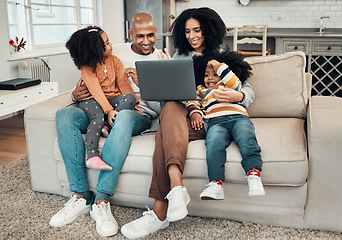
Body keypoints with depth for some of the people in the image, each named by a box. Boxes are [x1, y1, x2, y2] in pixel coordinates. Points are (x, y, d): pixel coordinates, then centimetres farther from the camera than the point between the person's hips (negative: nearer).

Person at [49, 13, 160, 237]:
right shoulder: (115, 52, 16)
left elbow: (161, 107, 1)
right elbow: (89, 78, 18)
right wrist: (76, 93, -6)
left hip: (139, 114, -3)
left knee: (124, 117, -41)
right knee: (65, 114, -25)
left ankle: (102, 200, -35)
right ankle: (81, 195, -23)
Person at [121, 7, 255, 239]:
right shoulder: (179, 57, 26)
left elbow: (249, 91, 9)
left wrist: (237, 96, -15)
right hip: (183, 115, 3)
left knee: (166, 133, -34)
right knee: (170, 108, -36)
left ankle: (160, 211, -41)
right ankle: (177, 187, -51)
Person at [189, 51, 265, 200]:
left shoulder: (230, 87, 34)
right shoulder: (202, 90, 40)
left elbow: (234, 83, 11)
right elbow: (193, 101, 25)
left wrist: (218, 66, 16)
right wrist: (195, 113, 2)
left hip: (238, 117, 1)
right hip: (216, 122, 0)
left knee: (246, 138, -34)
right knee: (214, 142, -35)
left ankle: (254, 174, -42)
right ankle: (216, 183, -42)